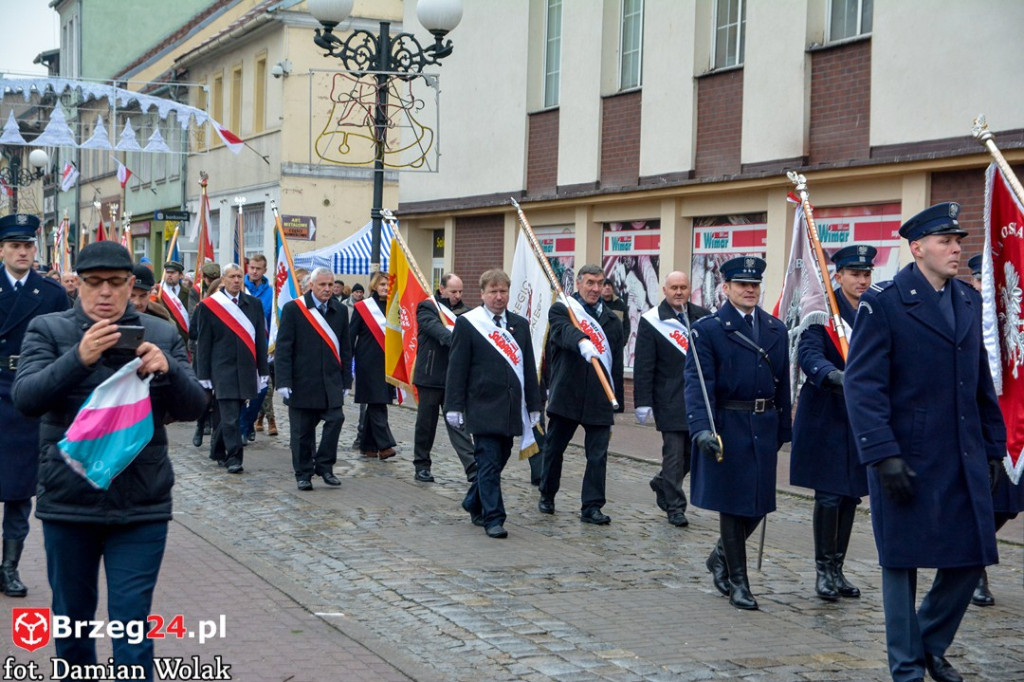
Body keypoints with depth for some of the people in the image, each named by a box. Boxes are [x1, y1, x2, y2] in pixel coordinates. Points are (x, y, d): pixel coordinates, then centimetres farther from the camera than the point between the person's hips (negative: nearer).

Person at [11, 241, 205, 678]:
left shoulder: (161, 336, 4)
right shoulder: (47, 330, 0)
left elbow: (194, 407, -4)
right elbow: (26, 398, -15)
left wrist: (167, 369, -26)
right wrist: (78, 358, -31)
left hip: (141, 505, 0)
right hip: (68, 502, 1)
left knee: (132, 625, -2)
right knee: (72, 617, 17)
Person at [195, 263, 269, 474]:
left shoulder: (254, 304, 9)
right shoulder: (209, 306, -1)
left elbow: (260, 339, 10)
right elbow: (203, 343, 0)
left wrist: (263, 370, 7)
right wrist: (204, 375, -3)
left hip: (246, 370, 4)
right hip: (223, 369, -4)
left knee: (228, 414, 10)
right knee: (230, 416, -10)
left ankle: (217, 450, 26)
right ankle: (233, 457, -8)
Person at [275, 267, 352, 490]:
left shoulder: (339, 311, 9)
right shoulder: (293, 309, -2)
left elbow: (345, 349, 12)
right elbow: (283, 348, -5)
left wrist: (346, 381, 8)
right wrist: (283, 382, -12)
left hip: (331, 382, 3)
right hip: (302, 382, -3)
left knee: (336, 419, -11)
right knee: (302, 430, 3)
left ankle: (324, 466, 4)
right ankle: (303, 473, 15)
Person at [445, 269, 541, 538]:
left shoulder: (520, 324, 12)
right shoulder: (467, 324, -2)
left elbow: (529, 367, 13)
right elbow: (457, 368, -3)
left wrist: (534, 405, 9)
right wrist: (454, 406, -8)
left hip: (511, 409, 5)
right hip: (483, 407, -5)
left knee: (499, 460, 12)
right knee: (489, 463, -6)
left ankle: (474, 503, 31)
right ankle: (493, 518, -2)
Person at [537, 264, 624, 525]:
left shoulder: (611, 320, 13)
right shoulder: (561, 310, 1)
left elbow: (616, 364, 15)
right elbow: (564, 331, -24)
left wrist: (615, 403, 12)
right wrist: (582, 342, -46)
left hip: (600, 399, 2)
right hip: (565, 395, -2)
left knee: (598, 455, -2)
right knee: (554, 448, 11)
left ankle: (592, 507, 4)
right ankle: (547, 495, 30)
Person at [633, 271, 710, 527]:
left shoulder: (703, 316, 5)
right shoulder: (651, 321, -5)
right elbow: (643, 366, -7)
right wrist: (643, 402, -11)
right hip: (670, 399, -4)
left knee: (694, 450, 12)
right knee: (674, 452, -1)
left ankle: (663, 483, 35)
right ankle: (675, 506, 9)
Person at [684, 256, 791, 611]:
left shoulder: (776, 330, 11)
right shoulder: (707, 330, -4)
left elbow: (782, 383, 13)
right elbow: (697, 382, -13)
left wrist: (783, 430, 11)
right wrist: (701, 428, -25)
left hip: (764, 428, 5)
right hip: (727, 426, -5)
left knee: (759, 502, 8)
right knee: (733, 504, 0)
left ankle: (721, 557, 33)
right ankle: (738, 582, 11)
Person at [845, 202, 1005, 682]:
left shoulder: (969, 301, 12)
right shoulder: (882, 304, -8)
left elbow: (982, 382, 17)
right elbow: (862, 387, -13)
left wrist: (993, 446, 13)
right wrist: (883, 456, -19)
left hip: (965, 460, 6)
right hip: (907, 458, -6)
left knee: (970, 559, 8)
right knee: (902, 561, 5)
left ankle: (930, 642, 32)